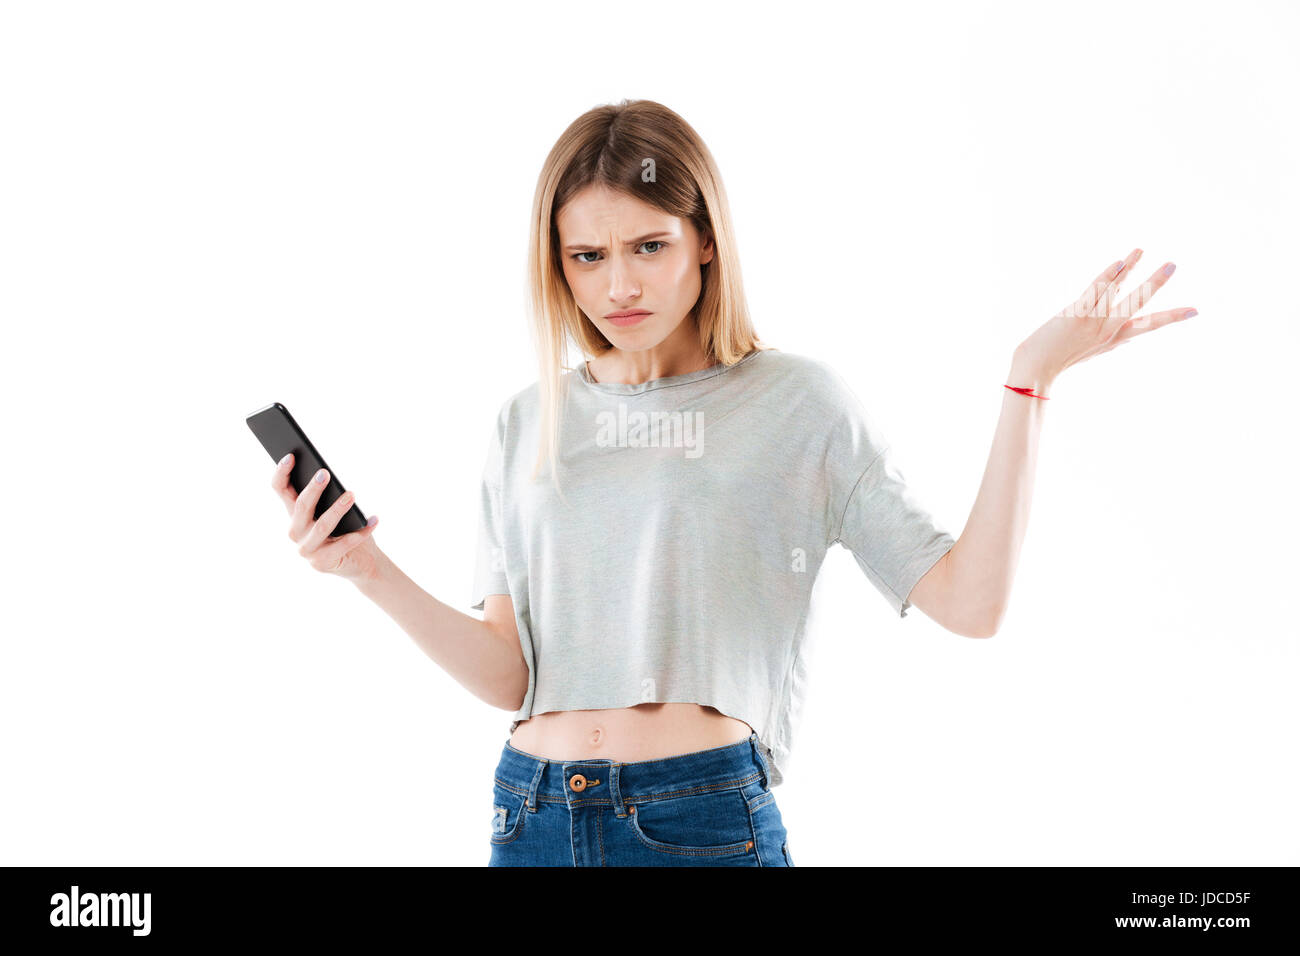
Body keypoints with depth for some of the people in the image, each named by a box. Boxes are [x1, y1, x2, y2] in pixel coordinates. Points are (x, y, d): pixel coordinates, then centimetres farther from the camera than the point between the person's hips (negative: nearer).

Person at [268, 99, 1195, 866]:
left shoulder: (799, 402, -1)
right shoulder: (529, 424, 8)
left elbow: (969, 601, -8)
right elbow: (508, 675, 4)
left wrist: (1030, 384, -11)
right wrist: (374, 571, -8)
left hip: (706, 819, -3)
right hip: (533, 817, 3)